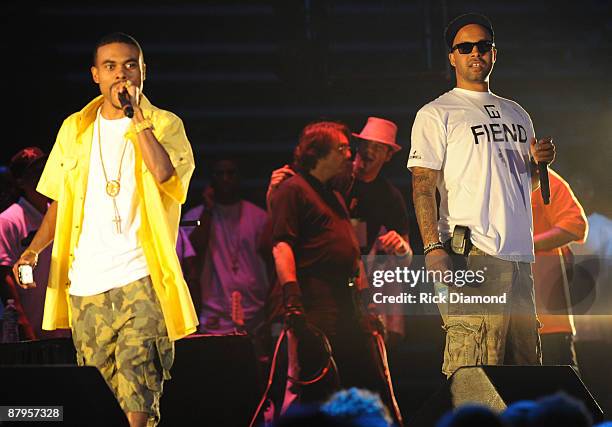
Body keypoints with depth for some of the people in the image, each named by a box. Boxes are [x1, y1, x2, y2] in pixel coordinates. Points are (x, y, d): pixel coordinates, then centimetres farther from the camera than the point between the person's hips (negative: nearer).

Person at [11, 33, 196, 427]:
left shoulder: (165, 125, 3)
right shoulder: (75, 130, 15)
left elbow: (163, 172, -19)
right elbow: (60, 201, 21)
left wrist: (136, 113, -14)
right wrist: (35, 249, 6)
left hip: (140, 279, -4)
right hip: (85, 281, 4)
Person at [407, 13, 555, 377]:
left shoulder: (516, 114, 23)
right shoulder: (436, 114, 3)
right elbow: (423, 184, -5)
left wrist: (538, 159, 8)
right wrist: (433, 247, -18)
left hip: (520, 255, 7)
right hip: (472, 253, -7)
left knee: (524, 366, 6)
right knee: (470, 369, -17)